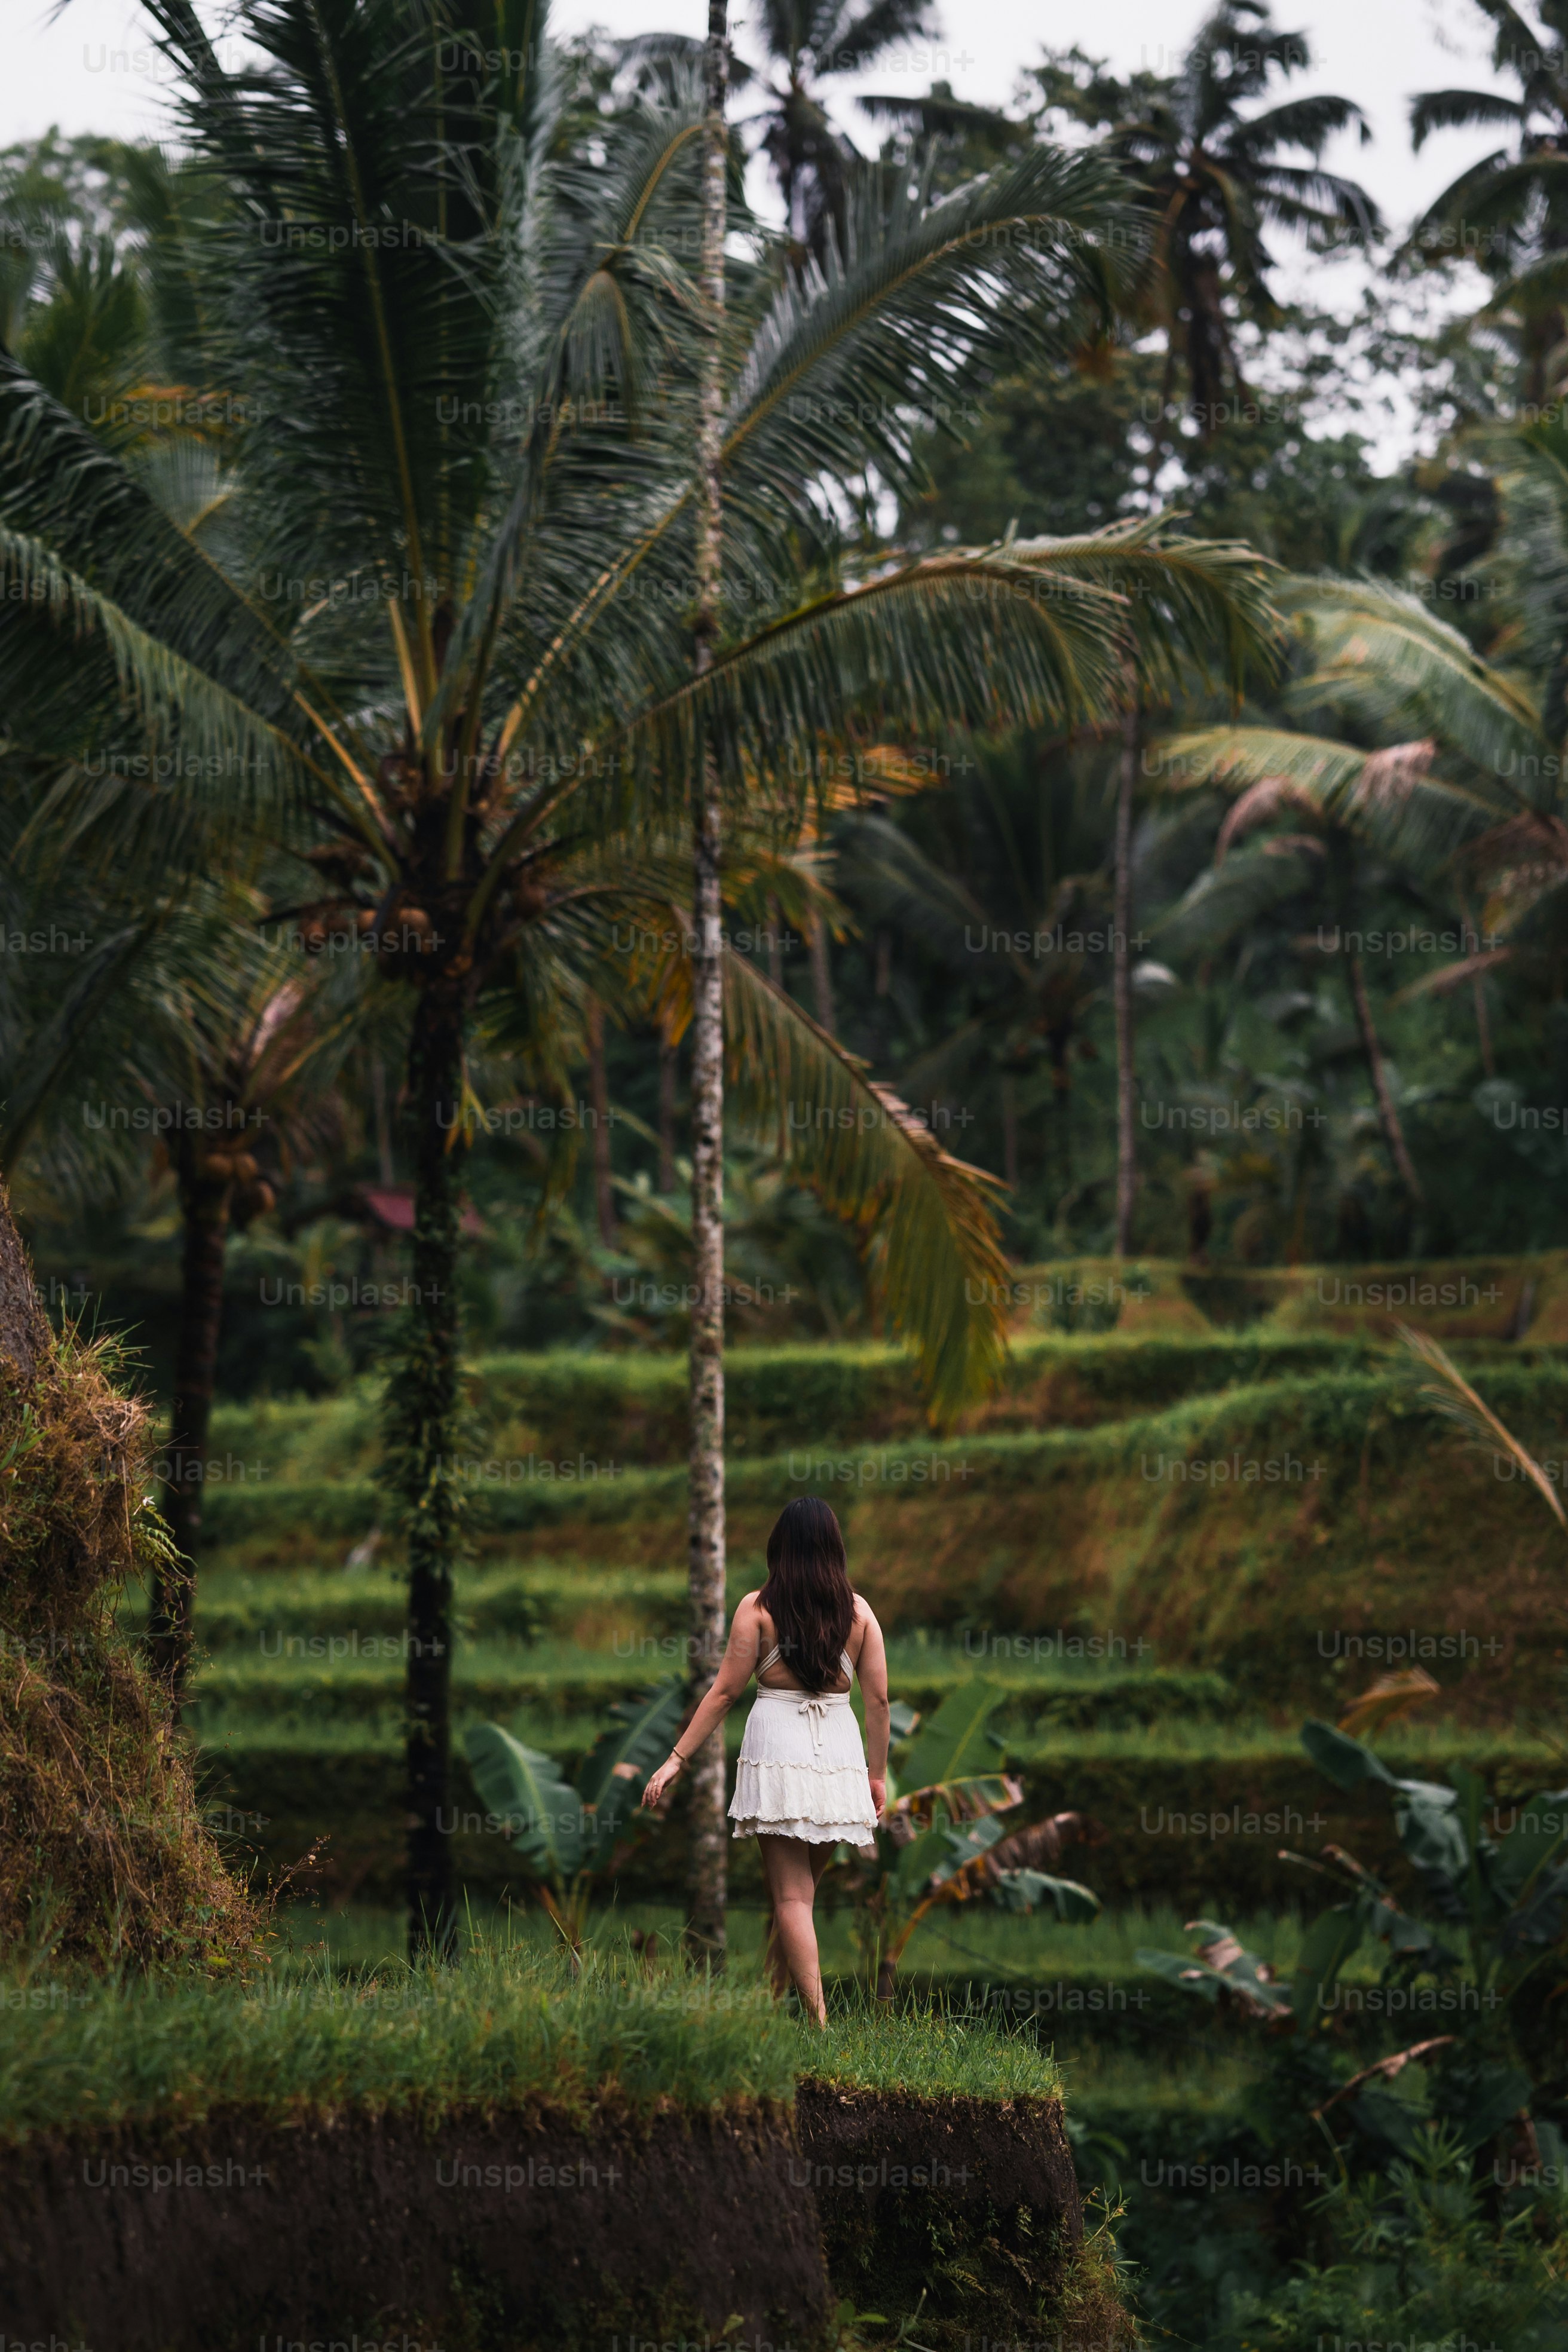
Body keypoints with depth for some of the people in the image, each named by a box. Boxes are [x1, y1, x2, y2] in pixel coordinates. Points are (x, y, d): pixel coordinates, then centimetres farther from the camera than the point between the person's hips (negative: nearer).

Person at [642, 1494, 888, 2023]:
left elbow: (725, 1691, -4)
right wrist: (878, 1774, 14)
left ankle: (818, 2020, -11)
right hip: (840, 1757, 3)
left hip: (777, 1751, -3)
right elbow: (877, 1699, 4)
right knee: (800, 1886, 15)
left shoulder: (758, 1608, -2)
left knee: (791, 1895, -2)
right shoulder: (858, 1611, 5)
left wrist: (677, 1759, 1)